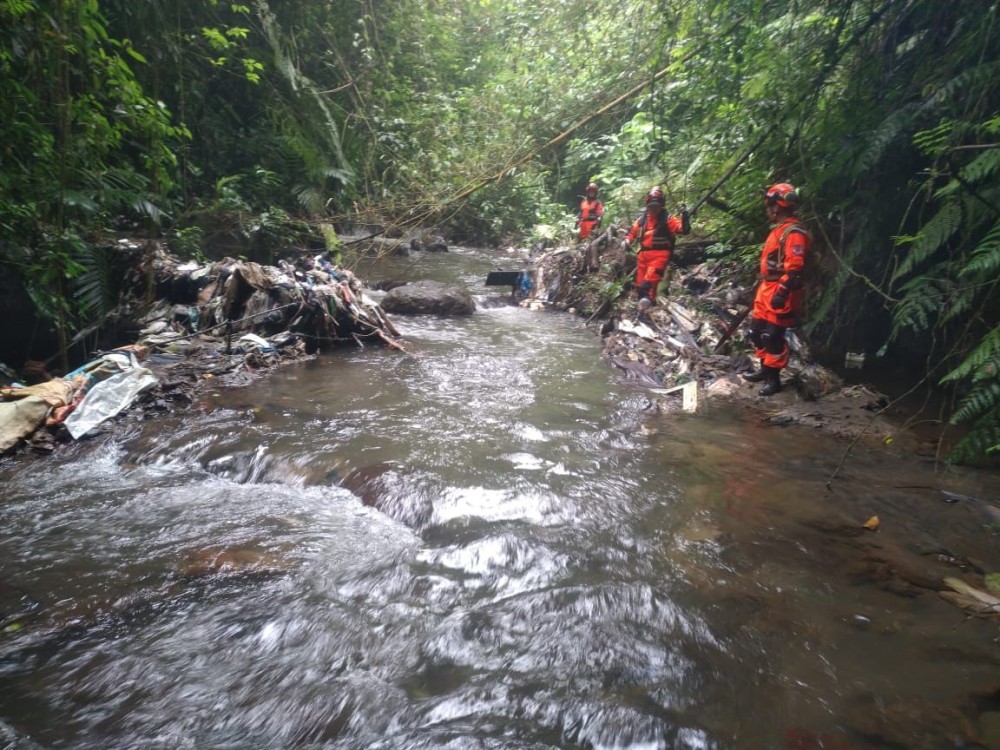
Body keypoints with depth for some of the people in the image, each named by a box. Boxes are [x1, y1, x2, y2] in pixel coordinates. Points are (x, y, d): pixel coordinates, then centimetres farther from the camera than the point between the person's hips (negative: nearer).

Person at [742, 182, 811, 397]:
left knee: (773, 336, -6)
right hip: (767, 289, 10)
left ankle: (773, 378, 4)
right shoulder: (779, 229, 16)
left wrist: (782, 292, -26)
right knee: (757, 332, 15)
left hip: (779, 293, -10)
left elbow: (794, 268, -23)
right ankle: (765, 369, 28)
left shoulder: (794, 233, -16)